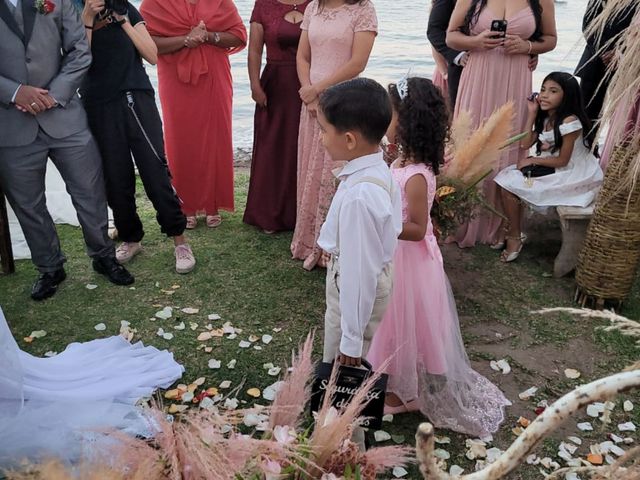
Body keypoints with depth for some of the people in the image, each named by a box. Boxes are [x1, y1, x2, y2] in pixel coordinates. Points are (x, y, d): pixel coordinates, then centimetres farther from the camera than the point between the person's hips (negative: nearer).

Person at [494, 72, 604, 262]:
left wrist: (532, 161, -10)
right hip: (550, 169, 9)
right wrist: (532, 113, -3)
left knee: (510, 184, -14)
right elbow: (525, 144, -3)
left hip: (569, 174, -9)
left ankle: (514, 238, 1)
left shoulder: (570, 122, -21)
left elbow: (562, 161, -19)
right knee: (506, 178, -3)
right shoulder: (545, 118, 5)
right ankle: (512, 231, 5)